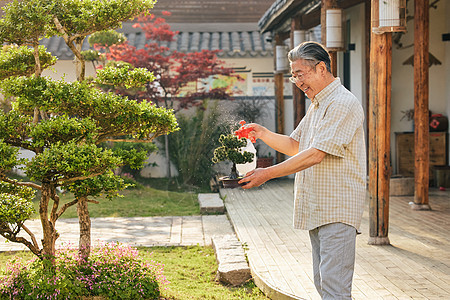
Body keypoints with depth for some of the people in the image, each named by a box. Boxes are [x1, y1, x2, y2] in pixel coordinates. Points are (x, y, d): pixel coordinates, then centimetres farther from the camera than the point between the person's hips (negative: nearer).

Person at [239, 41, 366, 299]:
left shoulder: (343, 103, -14)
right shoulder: (317, 106, 20)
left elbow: (316, 154, -20)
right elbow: (295, 146, 25)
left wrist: (268, 173, -18)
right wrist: (263, 134, 8)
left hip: (338, 209, -10)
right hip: (317, 210, 10)